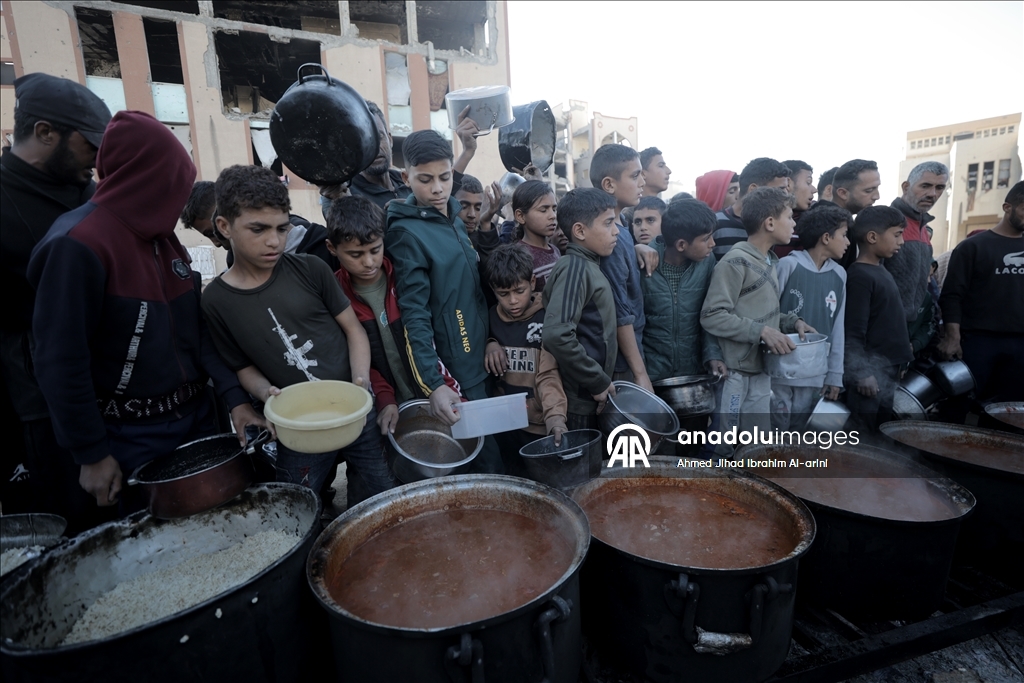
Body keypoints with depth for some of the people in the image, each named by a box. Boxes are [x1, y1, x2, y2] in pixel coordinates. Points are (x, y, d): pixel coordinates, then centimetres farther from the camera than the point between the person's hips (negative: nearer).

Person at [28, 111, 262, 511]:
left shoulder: (161, 237, 5)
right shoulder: (77, 245, -19)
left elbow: (196, 327, 3)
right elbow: (61, 362, -17)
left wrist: (234, 397, -6)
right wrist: (92, 453, -12)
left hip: (197, 417, 7)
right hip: (135, 438, -6)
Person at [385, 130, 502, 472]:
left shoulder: (454, 219, 9)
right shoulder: (406, 232, -13)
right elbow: (414, 316, -19)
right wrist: (433, 383, -26)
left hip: (478, 358, 7)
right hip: (453, 369, -7)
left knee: (486, 450, 20)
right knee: (487, 462, 2)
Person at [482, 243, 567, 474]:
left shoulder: (546, 319, -11)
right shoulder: (491, 317, 3)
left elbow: (549, 375, -18)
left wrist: (555, 415, -34)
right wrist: (490, 343, -5)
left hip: (539, 427, -4)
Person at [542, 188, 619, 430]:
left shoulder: (589, 266, 11)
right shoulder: (575, 268, -17)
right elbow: (557, 335, -29)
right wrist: (599, 381, -20)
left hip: (590, 395, 9)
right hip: (578, 398, -9)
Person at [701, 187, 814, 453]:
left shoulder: (770, 262, 14)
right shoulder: (736, 261, -14)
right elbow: (712, 316, -20)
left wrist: (791, 321, 4)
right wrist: (761, 331, -23)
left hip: (763, 372, 9)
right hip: (736, 376, -9)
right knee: (725, 449, 2)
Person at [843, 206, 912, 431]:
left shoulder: (881, 271, 12)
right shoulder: (859, 276, -16)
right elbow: (853, 333, -20)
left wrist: (900, 363, 19)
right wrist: (861, 373, -22)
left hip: (890, 367, 9)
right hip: (873, 368, -9)